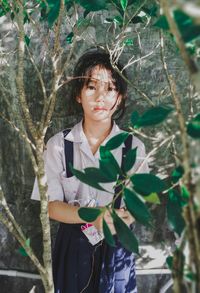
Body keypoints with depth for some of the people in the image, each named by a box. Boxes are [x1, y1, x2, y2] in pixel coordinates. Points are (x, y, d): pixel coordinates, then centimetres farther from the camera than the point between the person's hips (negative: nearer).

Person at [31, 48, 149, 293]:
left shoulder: (134, 147, -7)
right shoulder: (58, 145, -8)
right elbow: (51, 206, -10)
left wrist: (122, 218, -29)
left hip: (116, 247, 0)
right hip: (73, 246, 0)